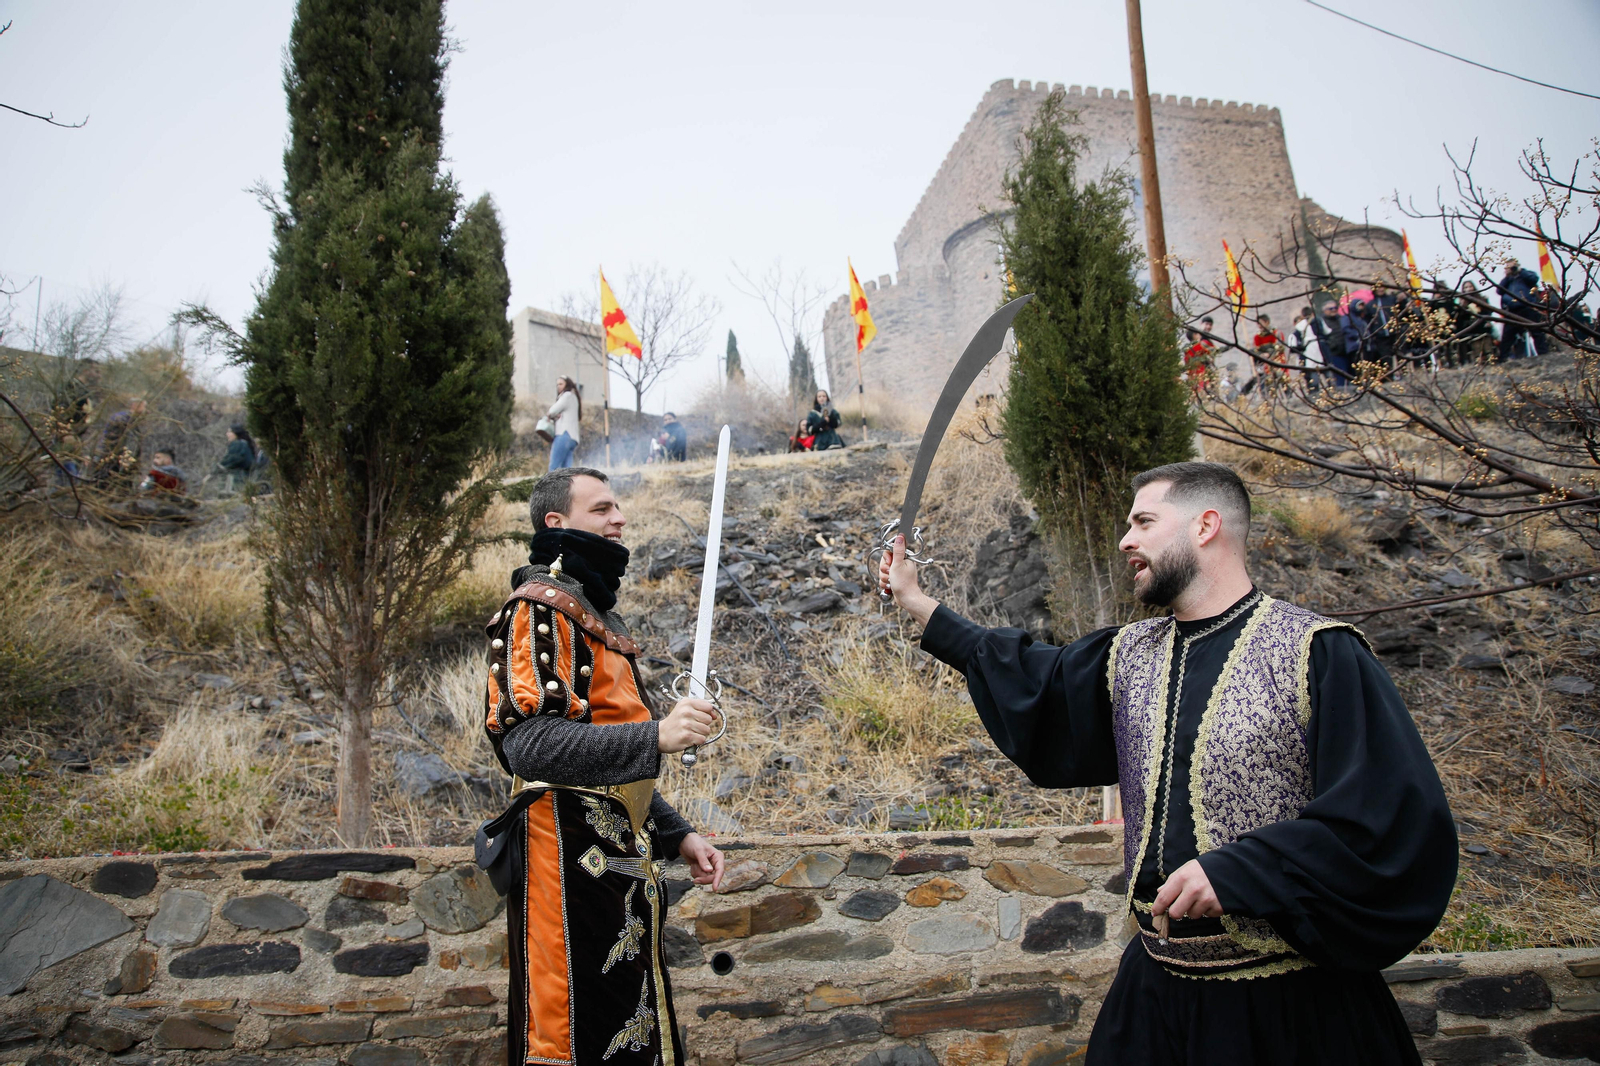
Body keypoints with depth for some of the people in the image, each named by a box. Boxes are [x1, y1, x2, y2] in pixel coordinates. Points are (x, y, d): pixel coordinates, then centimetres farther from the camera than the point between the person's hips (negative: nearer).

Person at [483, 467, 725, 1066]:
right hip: (571, 857, -9)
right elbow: (528, 741, -25)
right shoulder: (541, 607, -10)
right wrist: (656, 737, -32)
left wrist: (678, 836, 14)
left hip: (616, 858, 10)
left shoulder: (598, 616, 20)